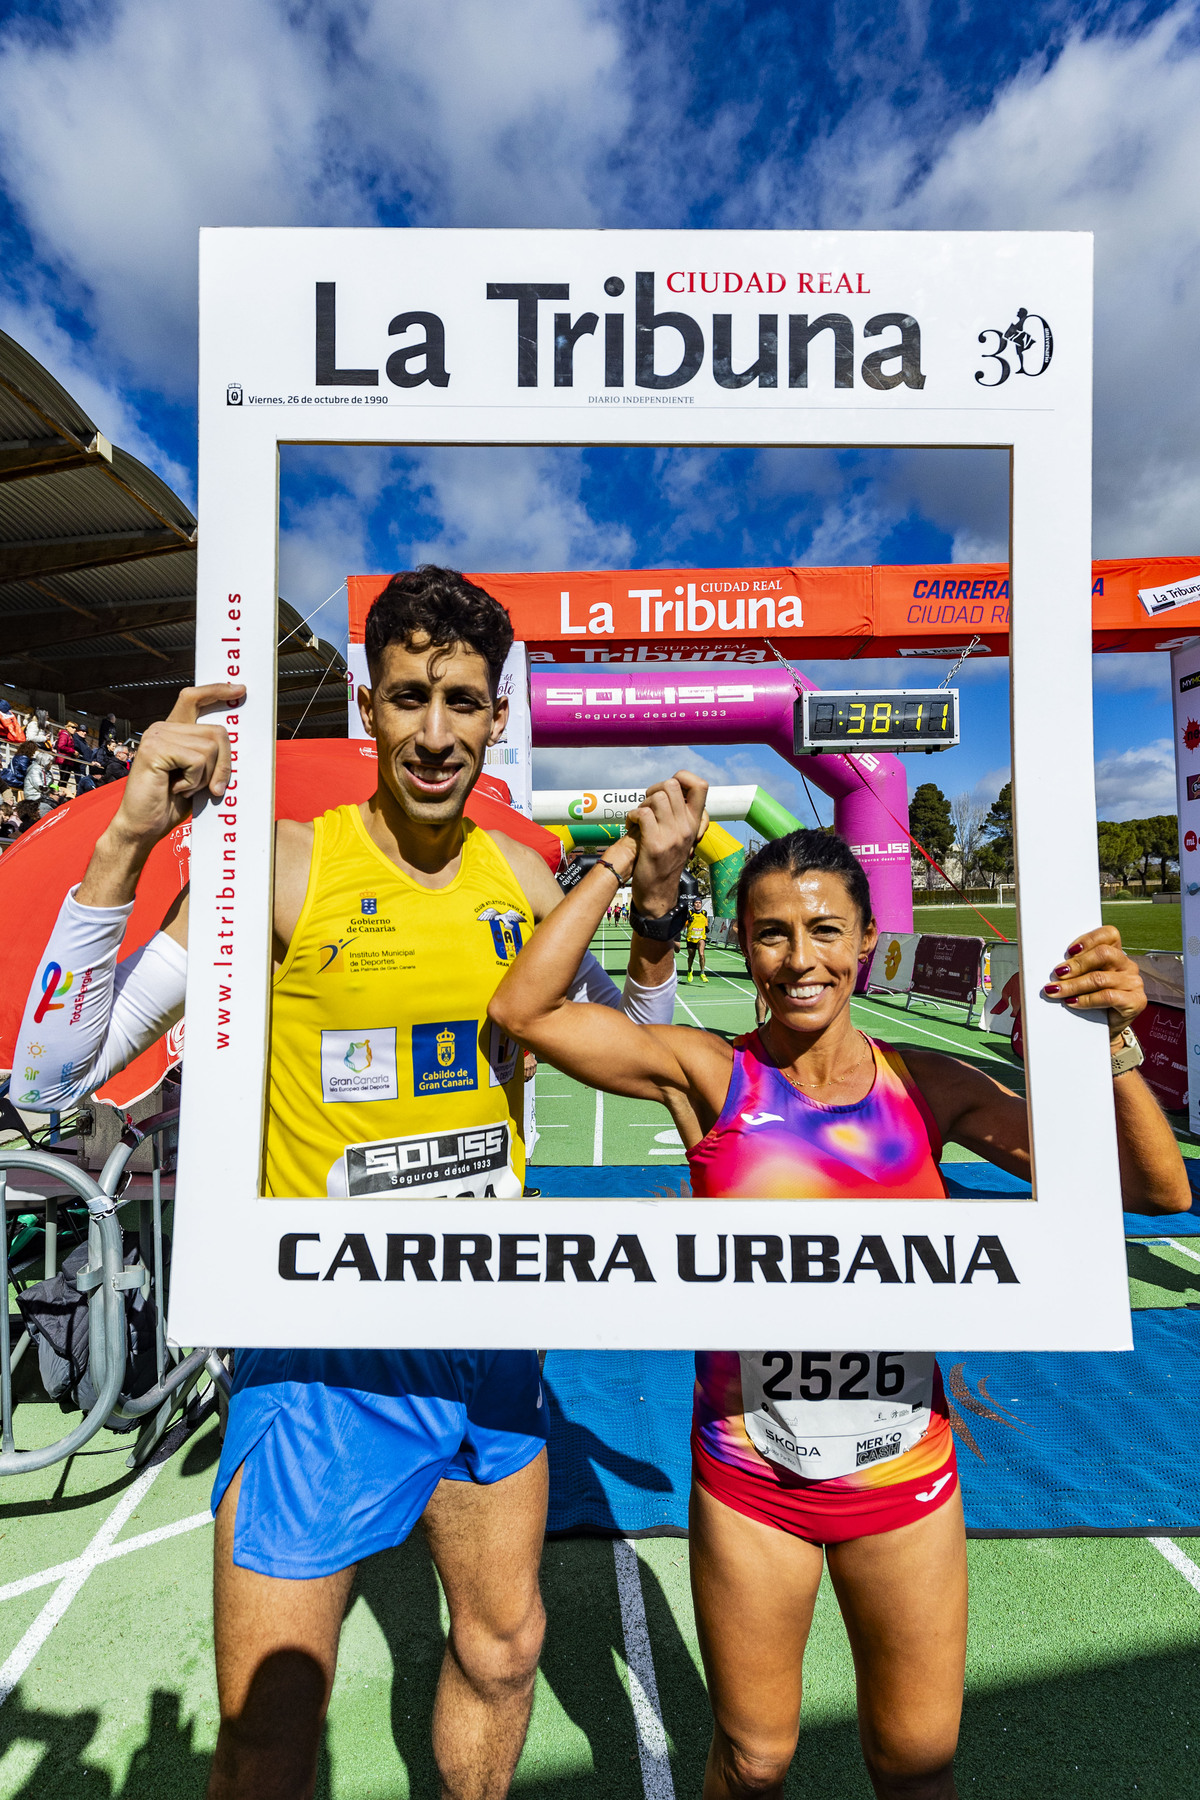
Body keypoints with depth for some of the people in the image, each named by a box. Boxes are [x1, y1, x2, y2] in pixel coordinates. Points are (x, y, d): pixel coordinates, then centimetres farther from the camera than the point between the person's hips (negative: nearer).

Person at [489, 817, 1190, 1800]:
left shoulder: (927, 1086, -10)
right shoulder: (712, 1076, -14)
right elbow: (523, 1010, -23)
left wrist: (1113, 1042, -25)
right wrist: (627, 855, -22)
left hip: (907, 1477, 2)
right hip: (749, 1483, -1)